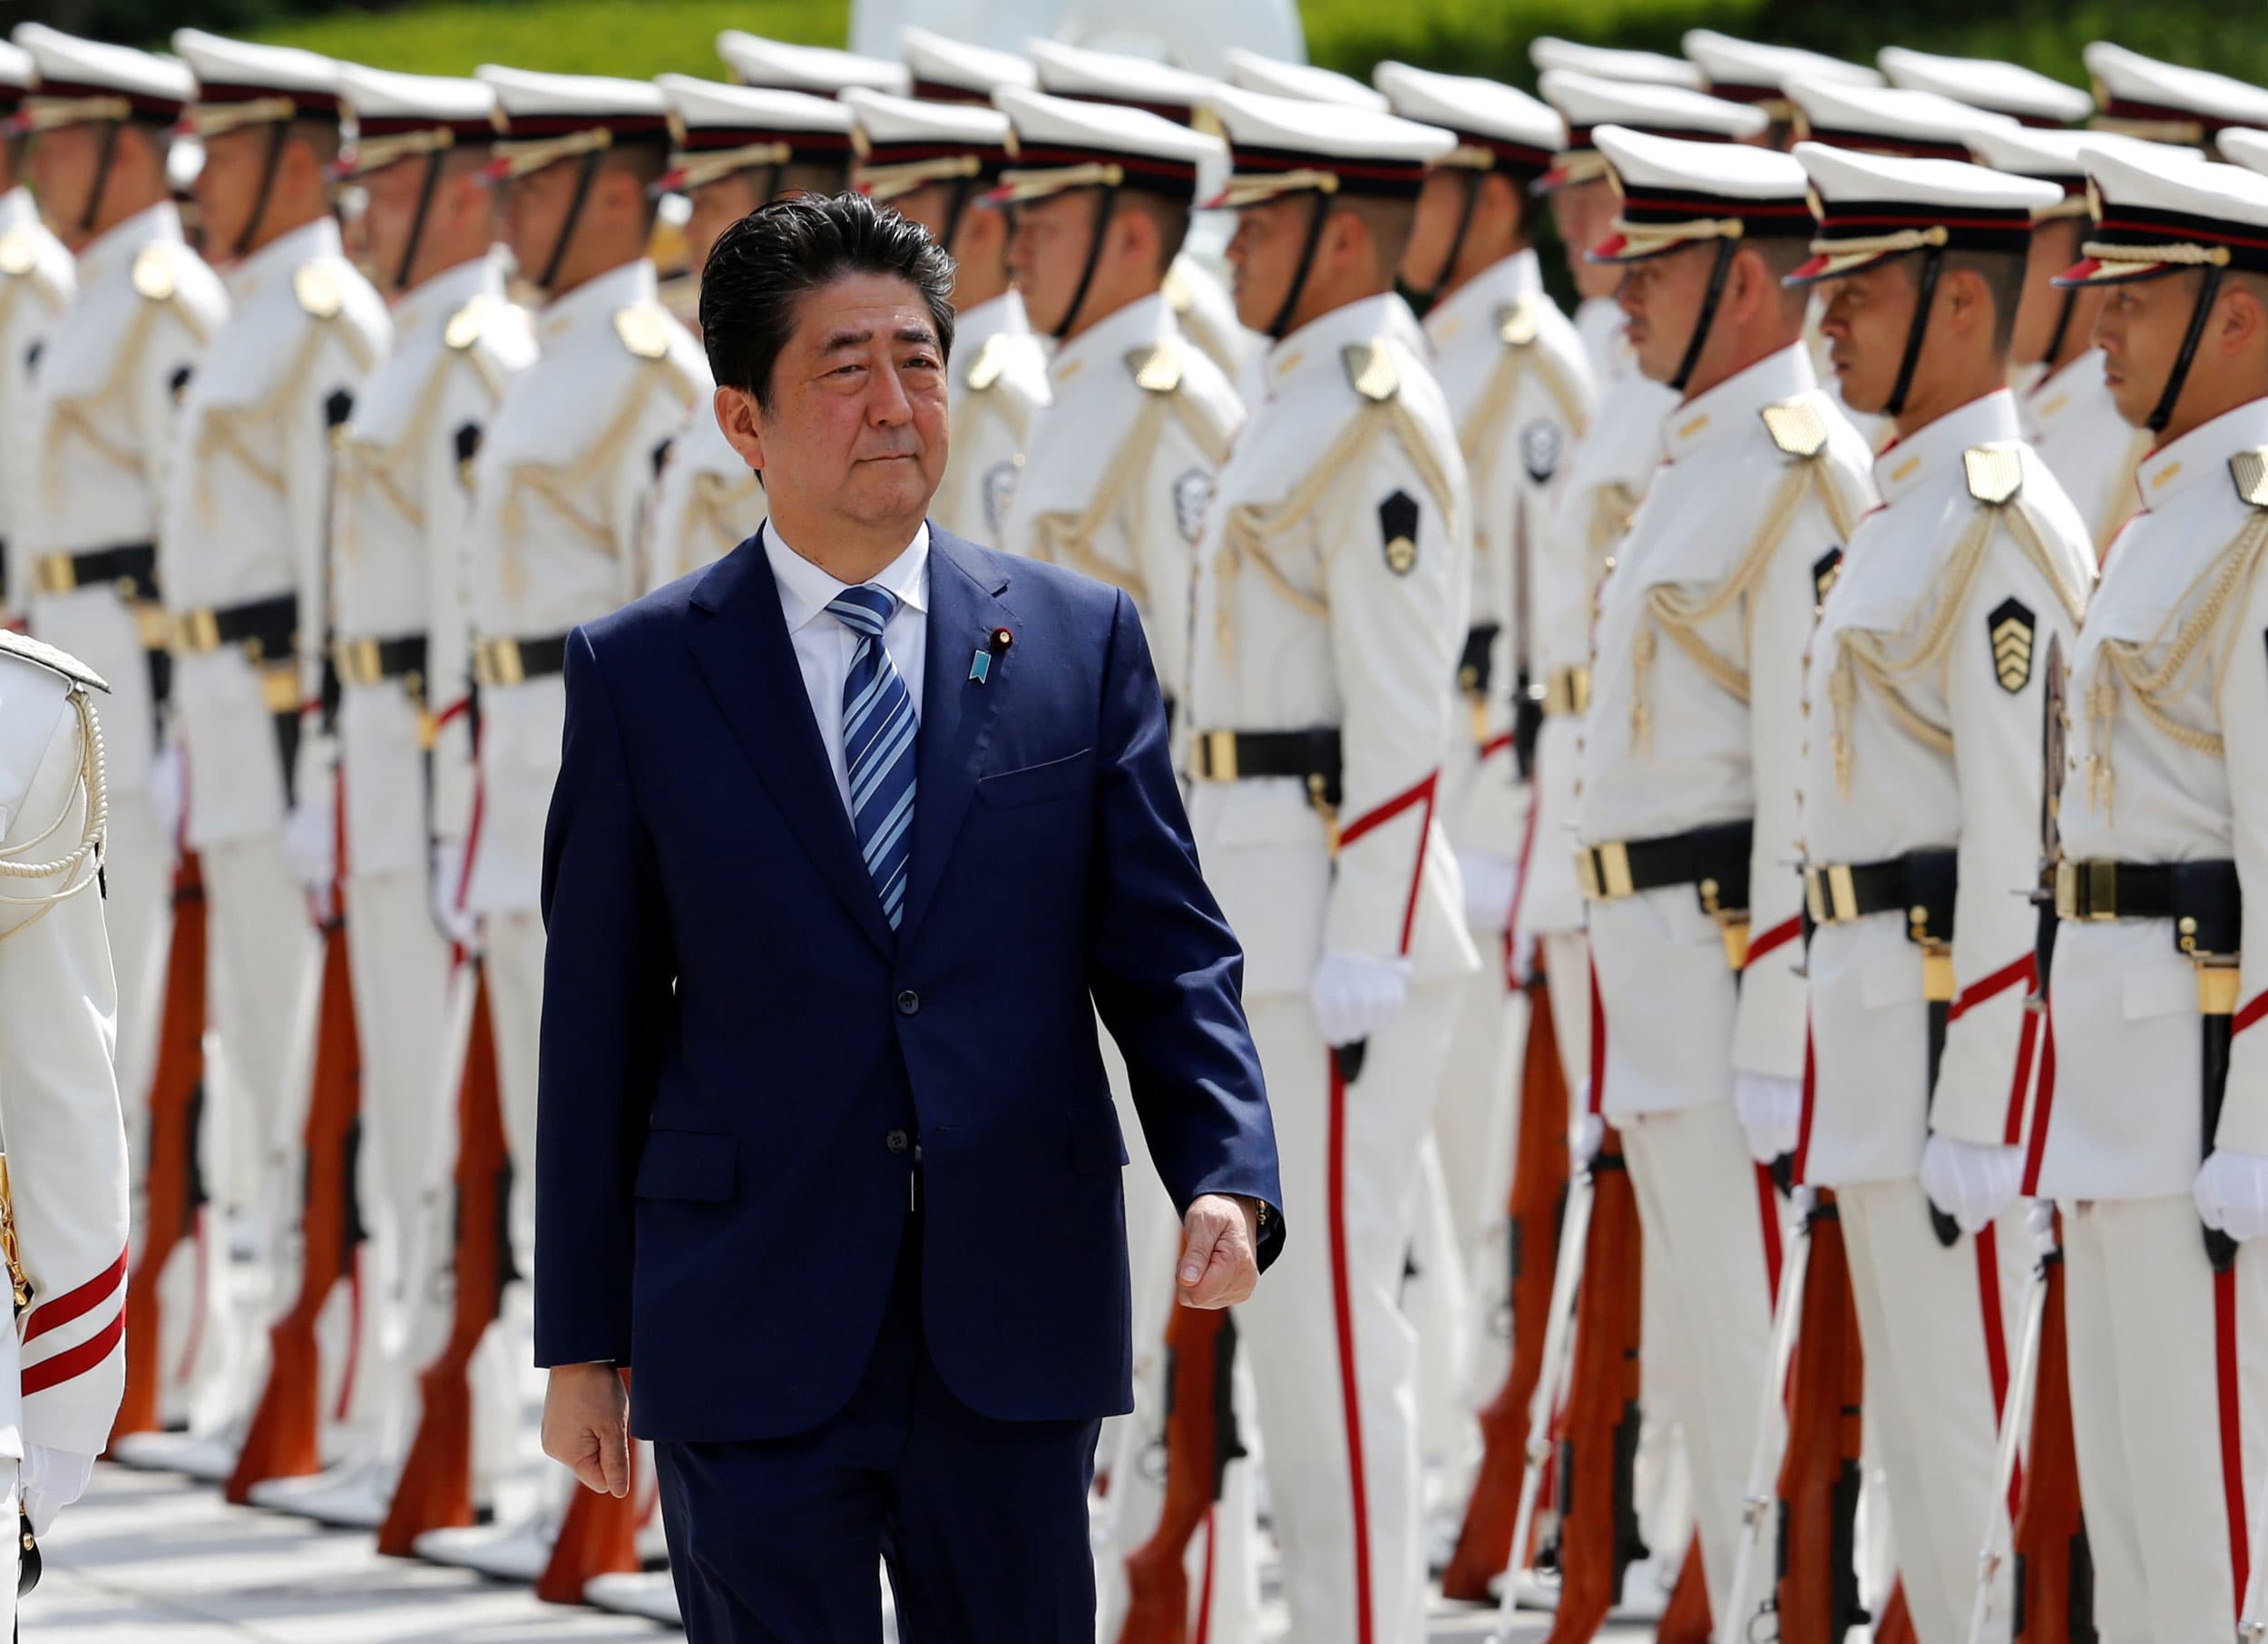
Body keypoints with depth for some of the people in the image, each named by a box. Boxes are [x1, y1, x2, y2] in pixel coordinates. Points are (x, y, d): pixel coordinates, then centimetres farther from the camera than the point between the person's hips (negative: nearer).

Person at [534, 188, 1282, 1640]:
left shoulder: (1080, 641, 6)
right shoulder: (642, 675, 3)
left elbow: (1167, 954, 4)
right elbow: (599, 1018, 4)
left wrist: (1227, 1180, -14)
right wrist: (582, 1342, 3)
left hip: (1016, 1332, 1)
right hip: (753, 1346, -1)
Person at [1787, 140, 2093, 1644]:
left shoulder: (2000, 519, -16)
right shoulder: (1917, 506, 16)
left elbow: (2019, 831, -20)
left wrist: (1972, 1114, -22)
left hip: (1961, 1015, -10)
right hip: (1886, 1010, 10)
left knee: (1974, 1436, -8)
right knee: (1919, 1426, 14)